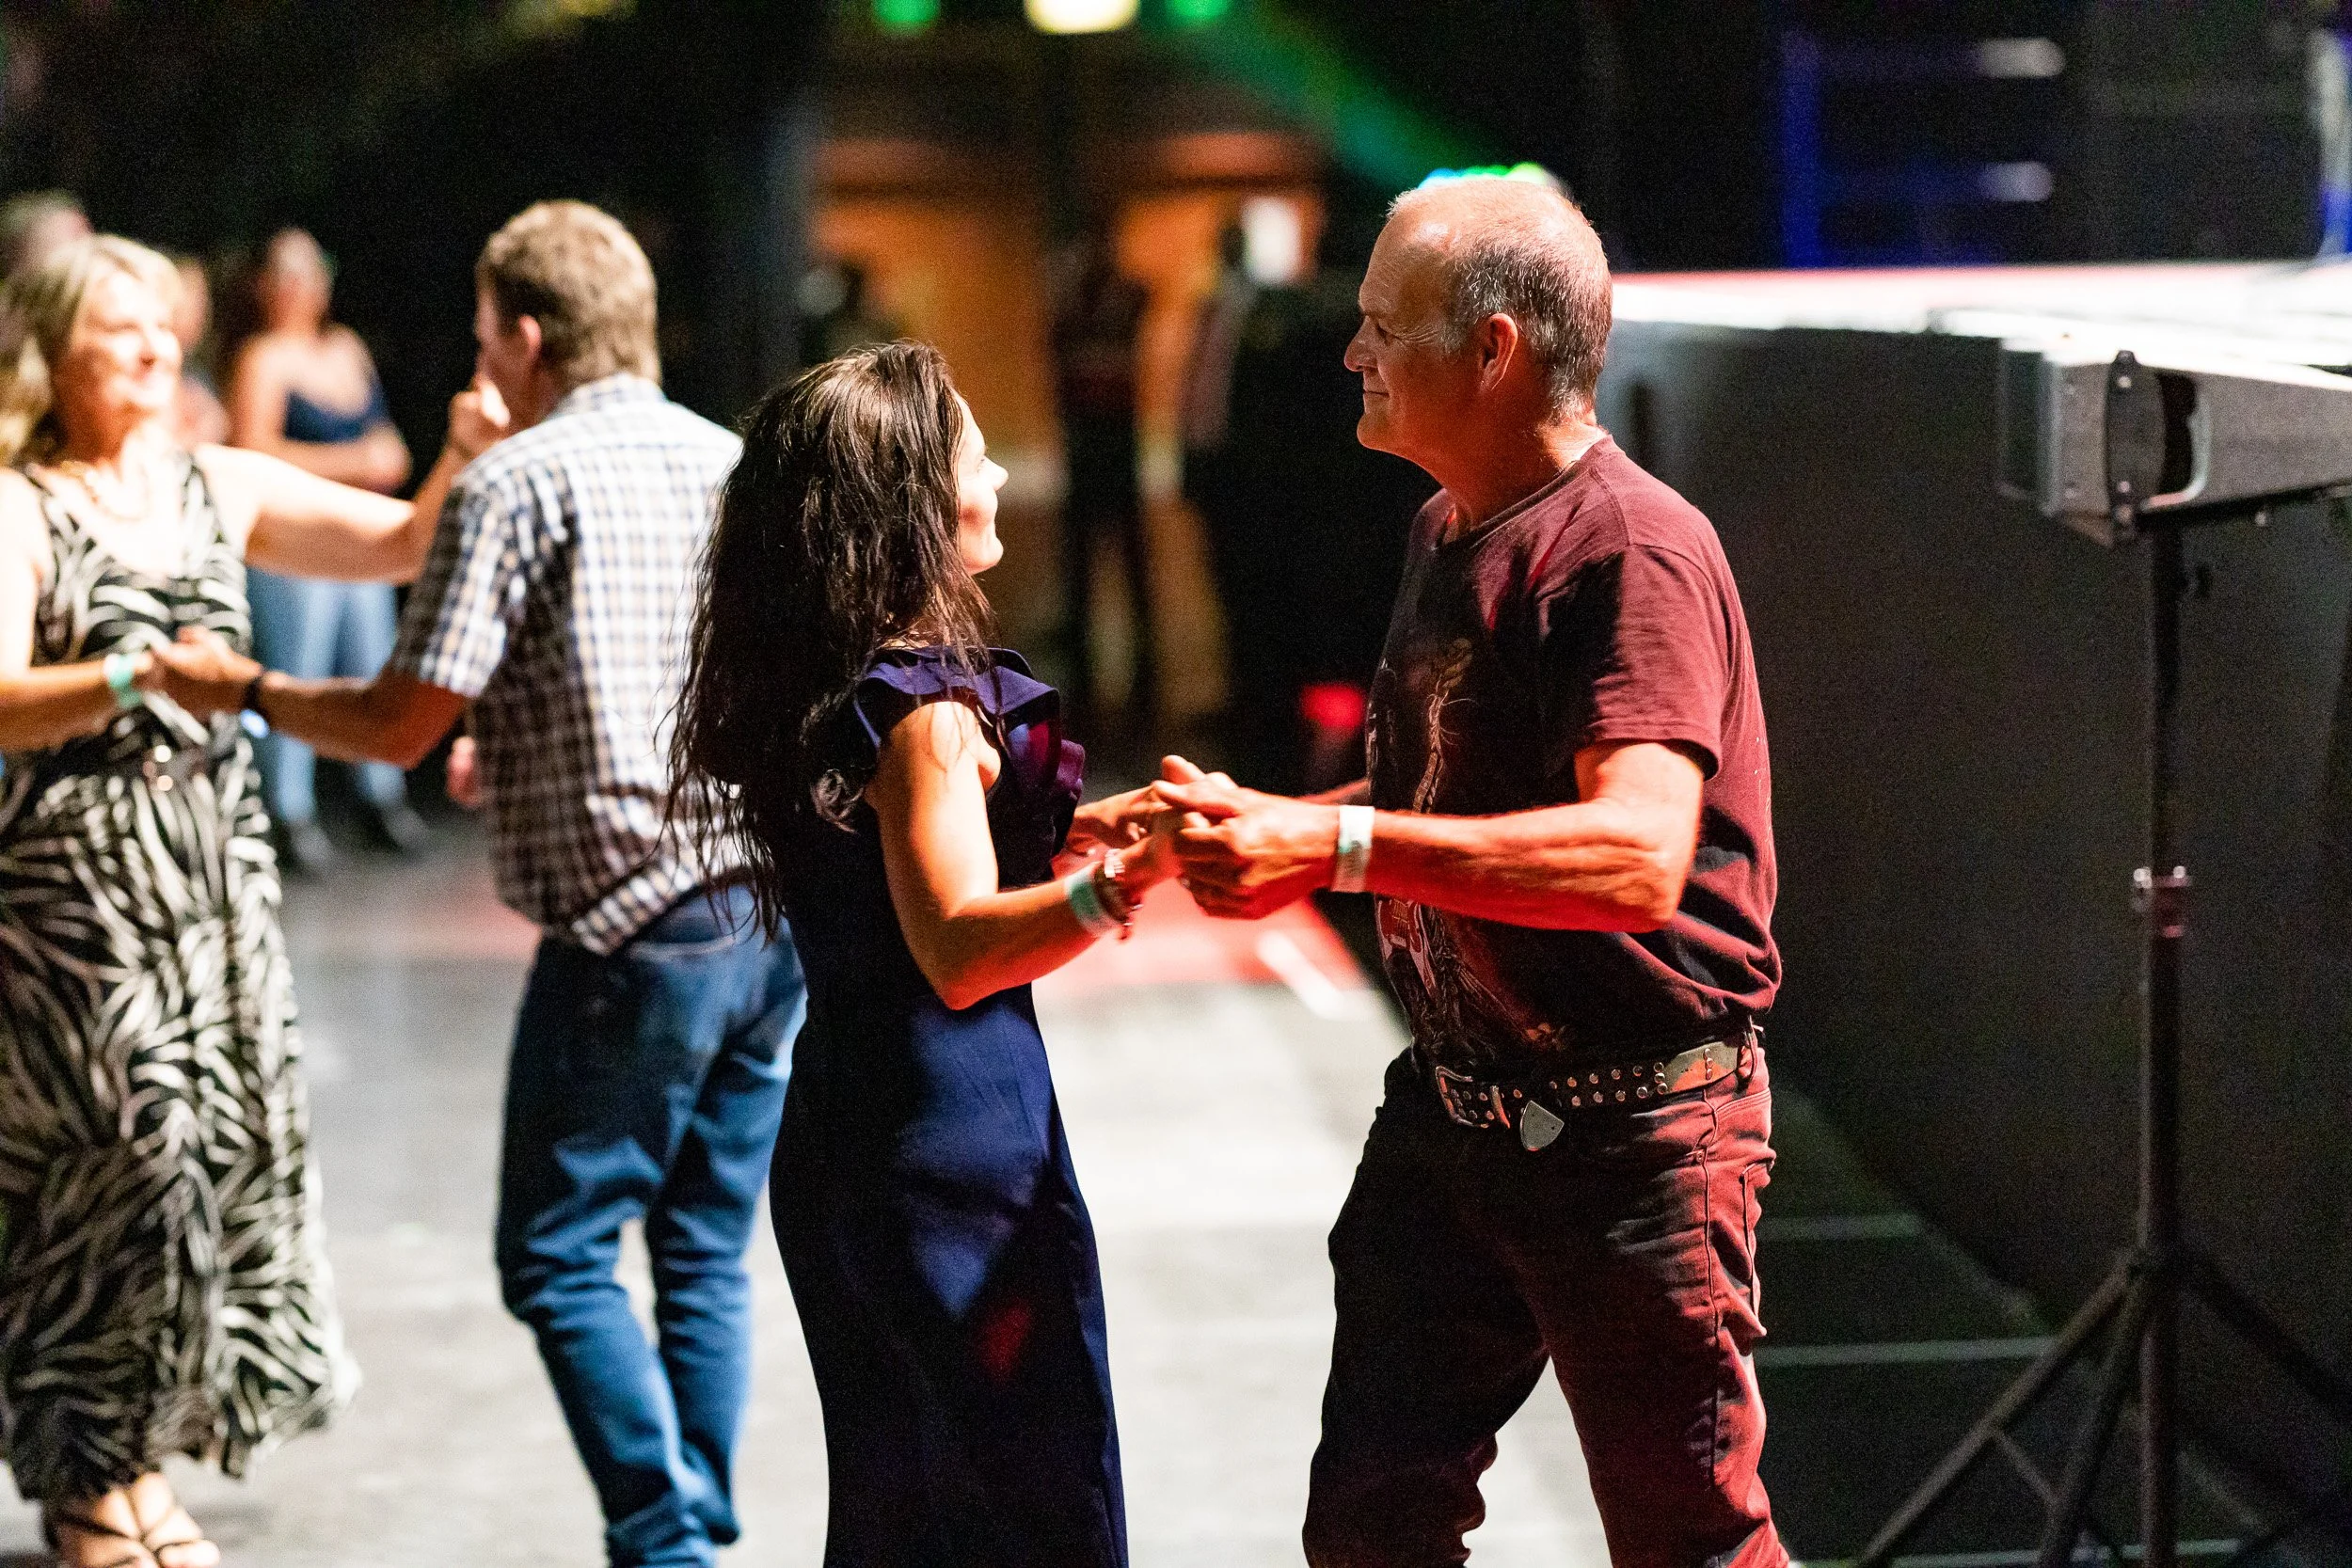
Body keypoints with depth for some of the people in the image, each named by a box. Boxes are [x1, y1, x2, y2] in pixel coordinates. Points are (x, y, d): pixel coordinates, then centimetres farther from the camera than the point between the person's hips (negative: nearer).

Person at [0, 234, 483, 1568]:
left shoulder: (222, 487, 10)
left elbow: (403, 545, 6)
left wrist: (466, 460, -11)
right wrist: (139, 677, -30)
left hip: (219, 864, 6)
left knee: (233, 1140, 4)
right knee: (112, 1155, -7)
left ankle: (137, 1460, 19)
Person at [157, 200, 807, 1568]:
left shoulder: (519, 484, -8)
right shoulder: (736, 463, 12)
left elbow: (402, 726, -10)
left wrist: (247, 687, 9)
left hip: (634, 928, -7)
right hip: (774, 909, 7)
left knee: (560, 1257, 1)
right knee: (708, 1252, 13)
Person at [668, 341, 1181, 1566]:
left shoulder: (805, 691, 8)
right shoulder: (925, 705, -18)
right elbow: (959, 951, -28)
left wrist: (1065, 832, 23)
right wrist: (1114, 884, -41)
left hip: (839, 1145, 9)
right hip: (961, 1146, -9)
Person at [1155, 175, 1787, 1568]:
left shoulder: (1633, 554, -19)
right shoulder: (1450, 530, 12)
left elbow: (1636, 856, -33)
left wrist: (1338, 842, -38)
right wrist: (1270, 837, 5)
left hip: (1634, 1130, -9)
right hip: (1451, 1112, 9)